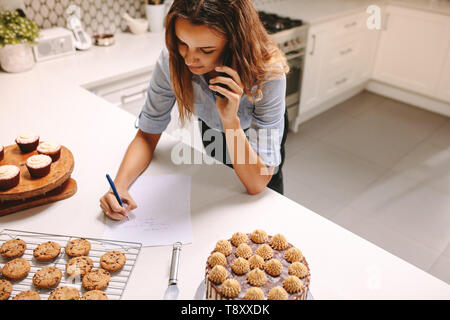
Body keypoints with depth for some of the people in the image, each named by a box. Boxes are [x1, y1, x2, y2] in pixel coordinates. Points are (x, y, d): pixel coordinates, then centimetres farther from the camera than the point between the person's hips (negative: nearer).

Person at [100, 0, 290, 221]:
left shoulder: (269, 74, -42)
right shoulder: (171, 60, -35)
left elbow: (257, 184, -41)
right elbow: (147, 135, -23)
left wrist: (231, 120, -54)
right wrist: (119, 185, -40)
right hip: (211, 128, 3)